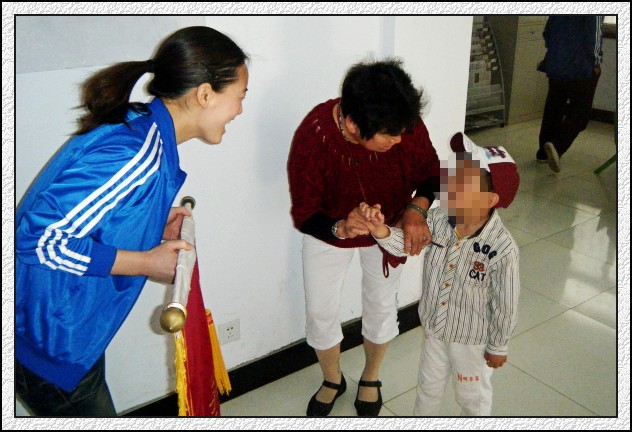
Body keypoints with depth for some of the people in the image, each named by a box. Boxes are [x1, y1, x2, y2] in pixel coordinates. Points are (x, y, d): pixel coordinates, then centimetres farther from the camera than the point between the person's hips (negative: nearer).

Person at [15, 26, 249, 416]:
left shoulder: (143, 131, 2)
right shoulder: (135, 154, -29)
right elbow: (41, 239, -31)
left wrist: (156, 230, -1)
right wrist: (147, 263, -22)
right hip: (48, 341, -9)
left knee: (93, 405, 25)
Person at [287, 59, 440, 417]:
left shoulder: (406, 124, -30)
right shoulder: (313, 137, -36)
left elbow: (431, 173, -12)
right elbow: (304, 214, -25)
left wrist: (417, 208, -33)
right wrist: (340, 228, -46)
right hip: (329, 229, -1)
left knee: (382, 305, 15)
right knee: (321, 312, 7)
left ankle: (371, 378, 45)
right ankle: (333, 381, 39)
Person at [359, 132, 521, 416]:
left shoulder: (502, 249, -32)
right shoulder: (438, 220, -18)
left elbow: (505, 305, -20)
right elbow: (405, 243, -20)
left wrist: (498, 347, -8)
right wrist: (380, 229, -42)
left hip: (471, 338, -5)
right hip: (434, 327, 5)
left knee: (472, 395, 23)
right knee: (429, 384, 29)